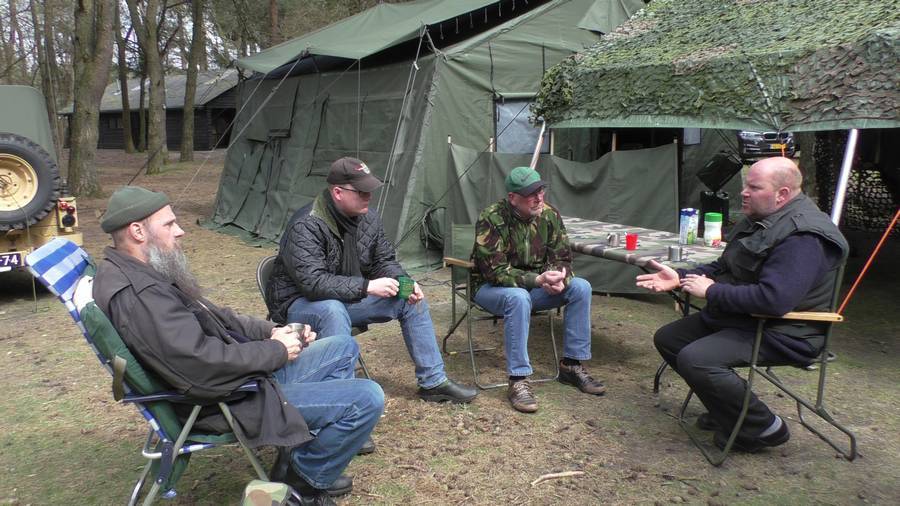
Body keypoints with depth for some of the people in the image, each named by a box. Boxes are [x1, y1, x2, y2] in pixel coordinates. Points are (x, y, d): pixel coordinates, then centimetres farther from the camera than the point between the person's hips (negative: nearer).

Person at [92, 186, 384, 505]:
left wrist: (269, 331, 4)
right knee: (366, 399, -14)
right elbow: (204, 366, -32)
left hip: (244, 373, 11)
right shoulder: (135, 295, -27)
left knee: (344, 347, 16)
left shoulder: (138, 271, 8)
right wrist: (276, 351, -16)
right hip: (225, 400, -10)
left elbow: (208, 316, 17)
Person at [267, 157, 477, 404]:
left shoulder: (368, 219, -5)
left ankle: (433, 381, 5)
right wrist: (366, 286, -39)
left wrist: (404, 284, -16)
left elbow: (385, 261, 5)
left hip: (350, 299, 7)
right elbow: (312, 282, -36)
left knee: (412, 300, -3)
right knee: (332, 312, -42)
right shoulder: (306, 226, -27)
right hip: (300, 303, -7)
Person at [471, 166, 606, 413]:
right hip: (491, 287, -5)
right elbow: (495, 271, -25)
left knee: (581, 287, -15)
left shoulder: (549, 215, -6)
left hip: (535, 285, 6)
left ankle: (572, 364, -4)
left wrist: (560, 280, -25)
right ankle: (518, 381, -30)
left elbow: (562, 258, -1)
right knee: (518, 297, -38)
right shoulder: (491, 219, -22)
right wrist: (538, 279, -34)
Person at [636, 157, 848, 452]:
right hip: (737, 318, 11)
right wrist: (680, 278, 3)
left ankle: (763, 428, -6)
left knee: (695, 360, -29)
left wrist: (711, 291, -23)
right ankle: (729, 411, 18)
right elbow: (724, 268, 18)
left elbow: (773, 298, -35)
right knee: (667, 339, 10)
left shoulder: (803, 237, -24)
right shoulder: (759, 221, 9)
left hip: (779, 333, -11)